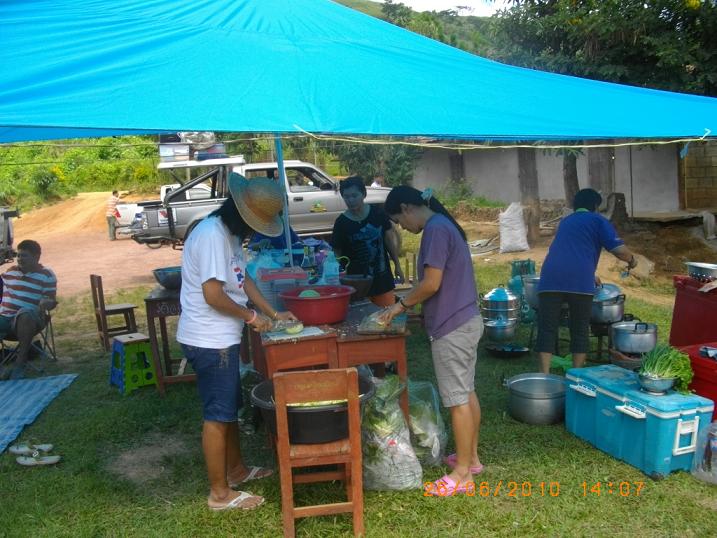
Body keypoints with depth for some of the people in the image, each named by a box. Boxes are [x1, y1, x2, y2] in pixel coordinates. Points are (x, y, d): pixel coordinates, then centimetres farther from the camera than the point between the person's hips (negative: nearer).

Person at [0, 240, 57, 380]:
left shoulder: (46, 275, 2)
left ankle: (20, 363, -31)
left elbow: (51, 300, -2)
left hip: (27, 321, -4)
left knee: (25, 313, -40)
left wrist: (46, 303, -24)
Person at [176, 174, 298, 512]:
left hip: (221, 338, 10)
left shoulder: (230, 234, 10)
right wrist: (251, 317, -12)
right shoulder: (211, 235, -22)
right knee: (218, 414, 1)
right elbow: (213, 294, -26)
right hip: (209, 341, -10)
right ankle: (220, 493, 14)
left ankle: (236, 469, 38)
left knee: (229, 407, 21)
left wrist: (274, 314, 13)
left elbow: (243, 279, 17)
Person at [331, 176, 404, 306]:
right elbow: (337, 253, -4)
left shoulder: (378, 214, -3)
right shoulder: (341, 223, -9)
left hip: (383, 280, 2)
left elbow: (389, 240, 8)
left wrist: (397, 266, 11)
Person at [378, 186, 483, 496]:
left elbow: (431, 283, -22)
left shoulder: (435, 229, -18)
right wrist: (411, 305, 12)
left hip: (451, 327, -10)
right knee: (467, 392, 17)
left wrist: (401, 305, -7)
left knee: (457, 399, -2)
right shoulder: (443, 225, 14)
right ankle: (471, 457, 30)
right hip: (466, 321, 10)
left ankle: (462, 474, 7)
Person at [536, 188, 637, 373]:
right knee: (580, 330, 10)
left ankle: (545, 376, -1)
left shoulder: (565, 221, 31)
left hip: (550, 279, 4)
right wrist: (631, 260, 23)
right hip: (580, 282, -4)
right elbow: (619, 250, 1)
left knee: (547, 329, 4)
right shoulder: (598, 220, 13)